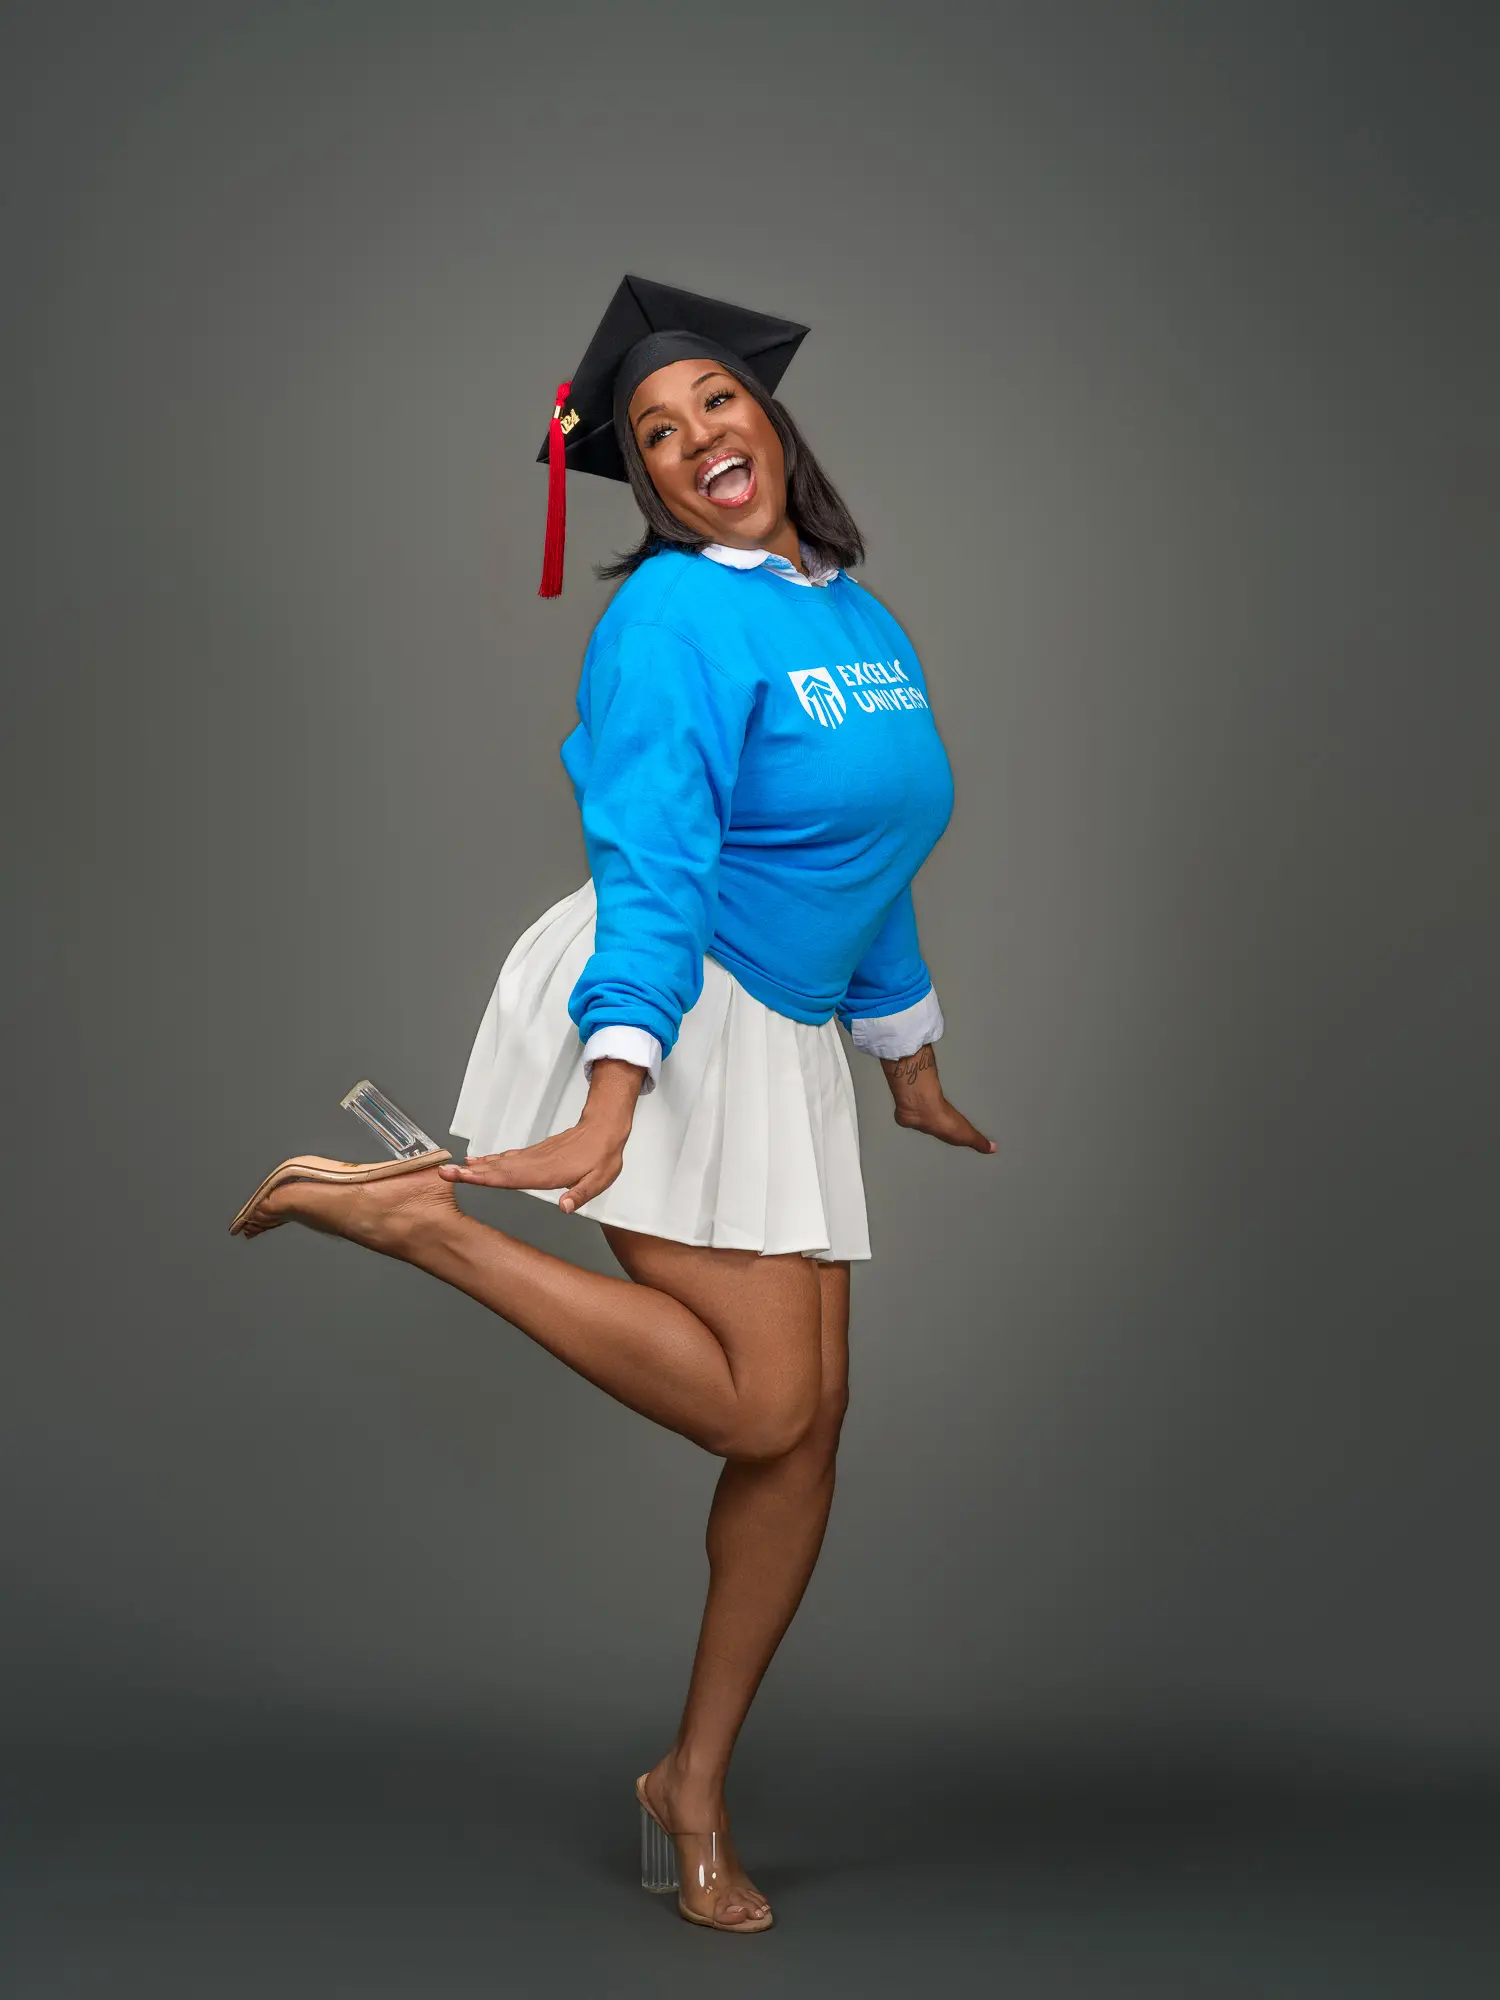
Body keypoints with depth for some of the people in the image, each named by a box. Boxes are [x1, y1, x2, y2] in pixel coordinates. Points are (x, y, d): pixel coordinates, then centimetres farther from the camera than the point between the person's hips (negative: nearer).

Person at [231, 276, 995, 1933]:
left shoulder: (864, 620, 11)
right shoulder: (675, 619, -12)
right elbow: (652, 870, -22)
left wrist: (913, 1064, 27)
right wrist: (612, 1106, -33)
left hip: (782, 1036, 8)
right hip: (654, 1017, -8)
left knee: (810, 1422, 5)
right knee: (755, 1404, -17)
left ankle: (692, 1791, 18)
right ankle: (406, 1211, -7)